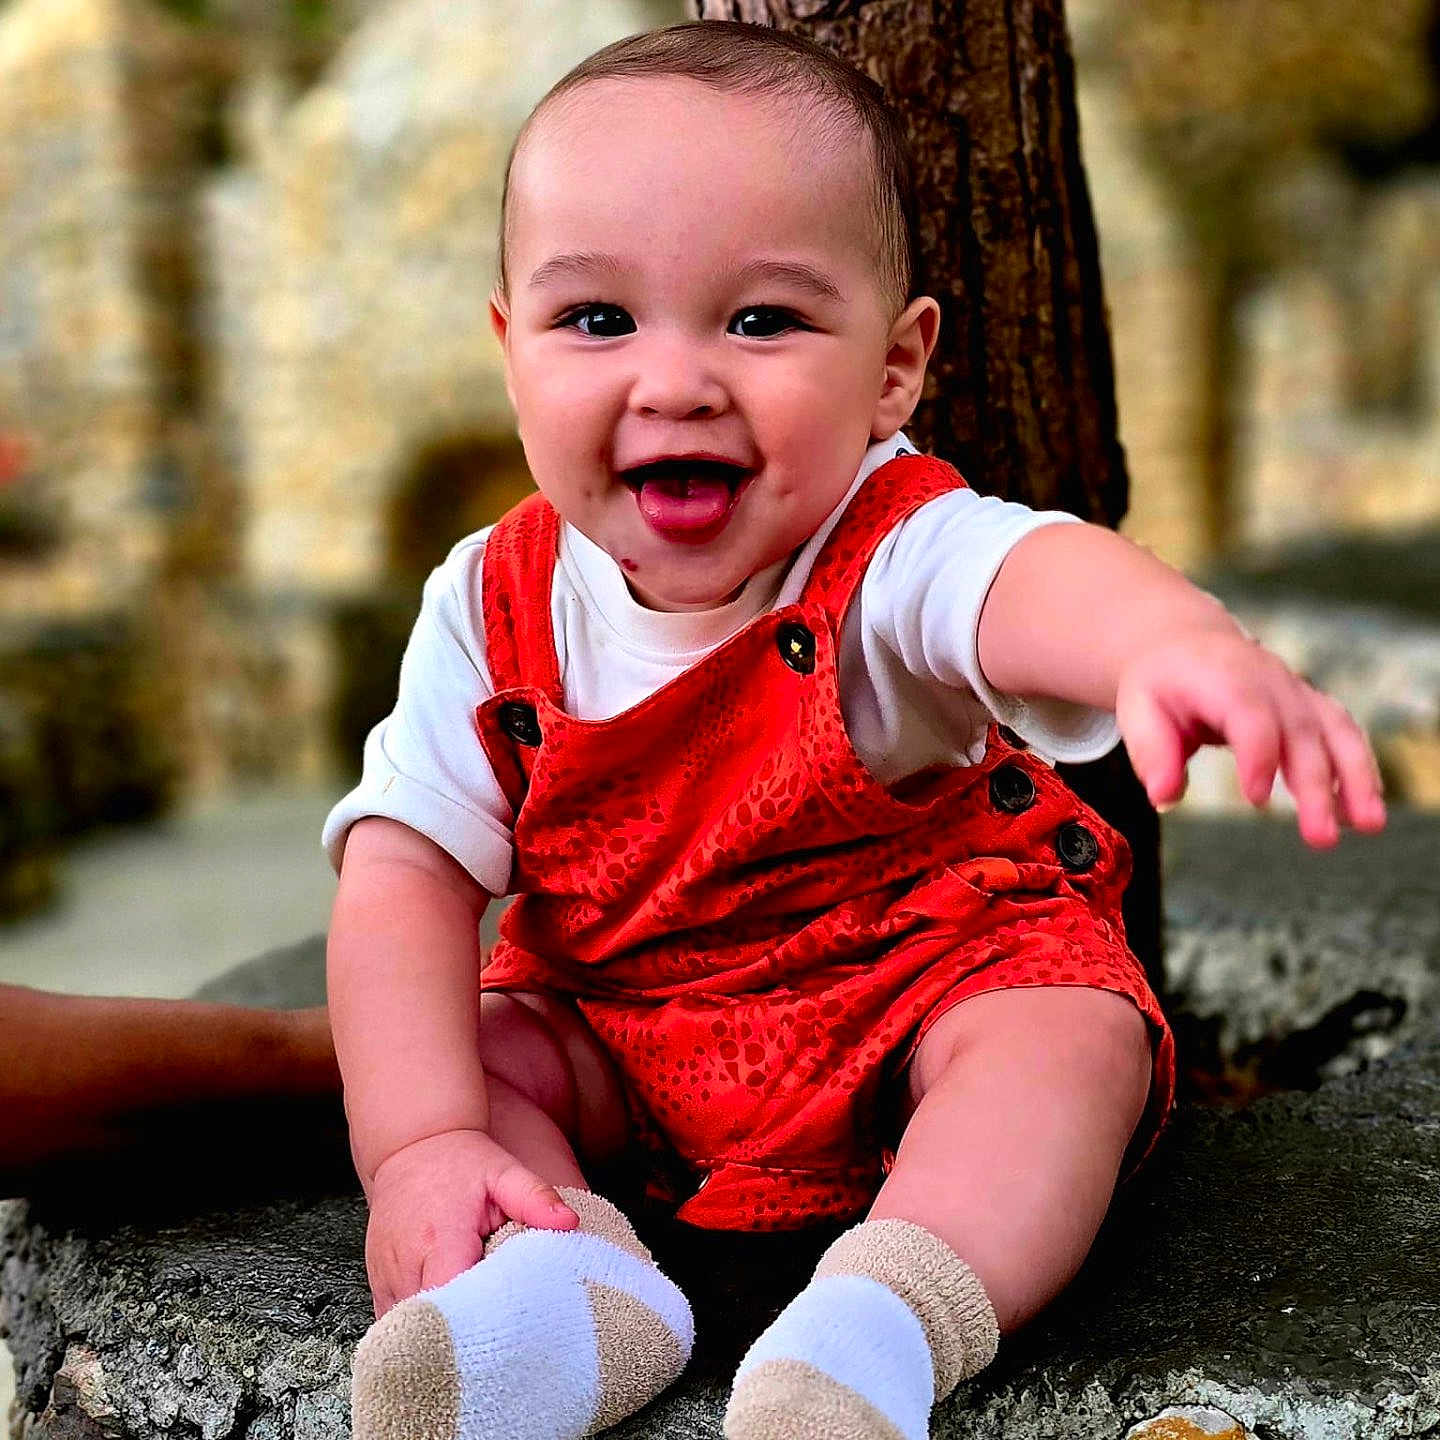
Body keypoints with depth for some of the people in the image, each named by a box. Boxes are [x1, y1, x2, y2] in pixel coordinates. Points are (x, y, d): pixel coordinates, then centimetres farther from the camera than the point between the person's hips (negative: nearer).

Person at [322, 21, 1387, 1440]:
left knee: (1073, 1035, -27)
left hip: (934, 981, -2)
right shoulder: (493, 607, -13)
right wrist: (420, 1142, -32)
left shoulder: (895, 554, -25)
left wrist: (1176, 640, -75)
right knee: (473, 1039, -16)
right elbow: (403, 878, -17)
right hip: (622, 1039, 3)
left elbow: (1031, 574, -50)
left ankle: (887, 1315, -41)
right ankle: (567, 1270, -32)